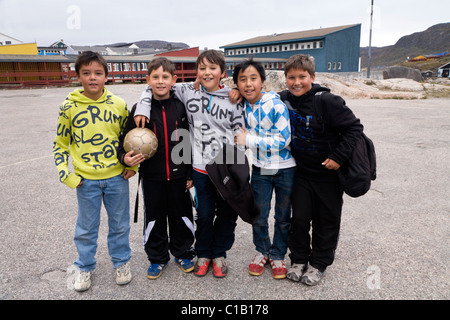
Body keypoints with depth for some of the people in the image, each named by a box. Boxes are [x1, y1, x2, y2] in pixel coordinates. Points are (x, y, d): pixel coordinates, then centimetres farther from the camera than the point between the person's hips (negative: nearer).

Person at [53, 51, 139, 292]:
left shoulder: (118, 105, -4)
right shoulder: (69, 107, -6)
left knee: (120, 224, 15)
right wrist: (66, 175, -6)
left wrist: (132, 165, 2)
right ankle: (85, 267, 37)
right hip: (86, 180, 0)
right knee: (86, 228, 14)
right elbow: (60, 145, 3)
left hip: (117, 176, 1)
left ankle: (121, 262, 37)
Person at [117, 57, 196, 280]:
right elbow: (127, 139, 4)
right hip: (152, 177, 0)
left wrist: (190, 173, 1)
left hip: (178, 175, 0)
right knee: (154, 218, 12)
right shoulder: (140, 109, -3)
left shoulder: (181, 107, -2)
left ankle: (183, 253, 35)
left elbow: (191, 142, 1)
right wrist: (125, 157, -17)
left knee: (181, 215, 13)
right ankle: (157, 258, 33)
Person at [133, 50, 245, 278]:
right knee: (204, 214, 8)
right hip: (201, 167, 0)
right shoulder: (188, 91, 0)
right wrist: (143, 108, -8)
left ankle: (219, 254, 33)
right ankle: (203, 255, 33)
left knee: (227, 214, 11)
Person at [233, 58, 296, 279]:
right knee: (258, 216, 11)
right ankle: (262, 251, 36)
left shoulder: (276, 105, -20)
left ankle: (278, 255, 32)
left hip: (285, 169, -3)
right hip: (260, 168, 4)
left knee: (283, 217, 11)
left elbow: (283, 140, -22)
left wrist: (249, 140, -23)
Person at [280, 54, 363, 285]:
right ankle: (299, 259, 27)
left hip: (328, 173, -3)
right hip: (301, 172, 4)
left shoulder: (327, 101, -20)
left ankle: (319, 263, 28)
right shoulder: (284, 99, -4)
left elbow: (354, 127, -16)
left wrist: (338, 157, -20)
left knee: (326, 221, 10)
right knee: (299, 218, 7)